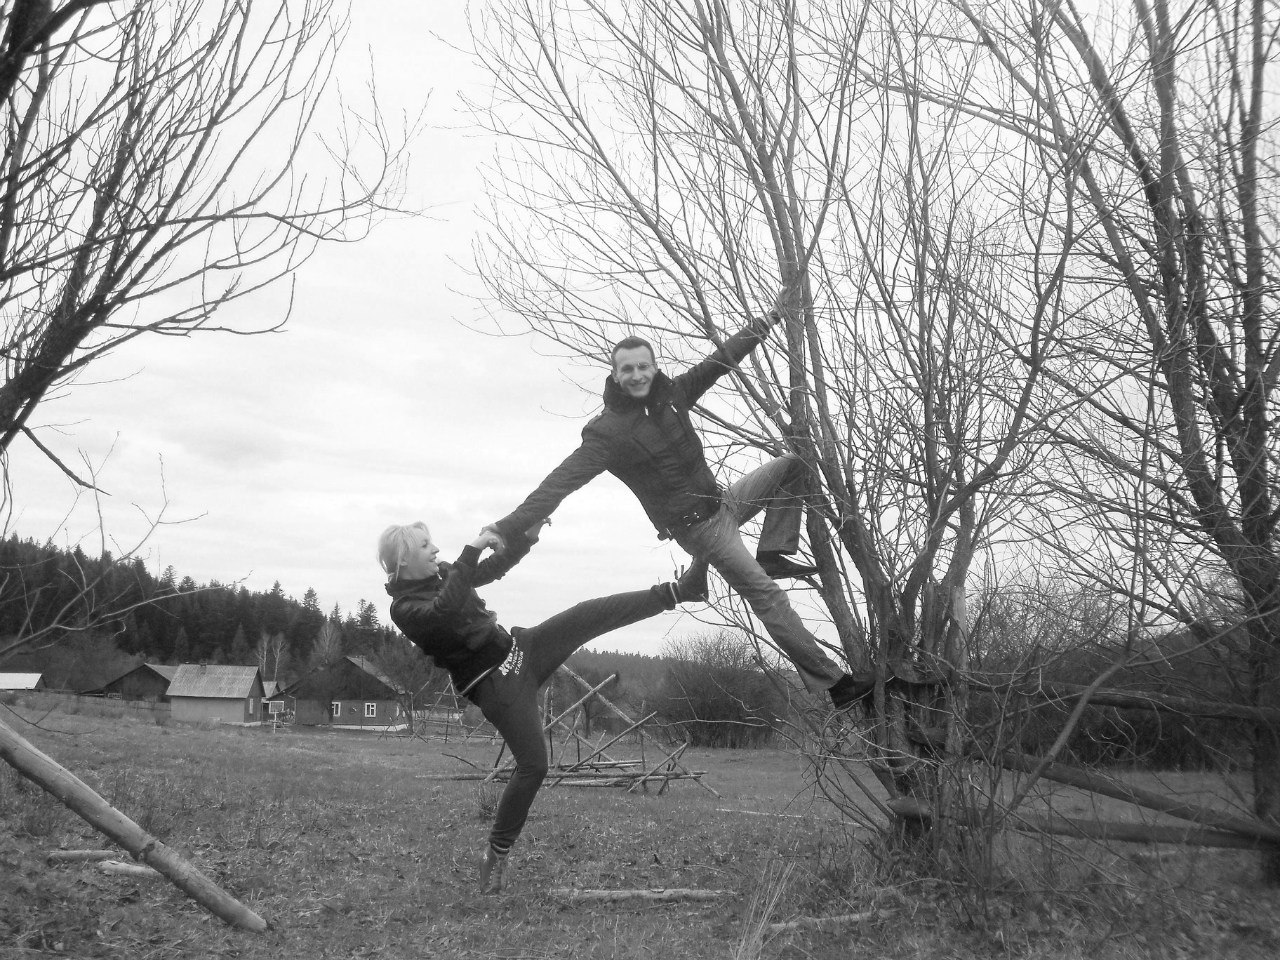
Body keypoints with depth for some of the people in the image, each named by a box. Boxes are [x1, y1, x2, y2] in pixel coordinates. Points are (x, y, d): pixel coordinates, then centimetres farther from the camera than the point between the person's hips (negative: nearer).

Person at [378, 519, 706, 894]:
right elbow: (445, 610, -36)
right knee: (532, 765, -11)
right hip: (494, 684, -7)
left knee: (592, 614, -6)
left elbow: (490, 569, 17)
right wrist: (472, 550, -36)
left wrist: (527, 537, 3)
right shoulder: (404, 607, -16)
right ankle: (495, 856, 5)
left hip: (517, 648, 8)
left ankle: (681, 589, -3)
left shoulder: (441, 574, 7)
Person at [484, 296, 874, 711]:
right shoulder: (608, 431, -21)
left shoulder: (671, 393, -2)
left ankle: (773, 552, 4)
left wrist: (771, 317, 7)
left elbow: (722, 359, 5)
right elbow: (562, 481, -27)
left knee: (793, 463, 13)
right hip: (698, 526, -8)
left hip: (724, 502, 8)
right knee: (767, 596, -10)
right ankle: (833, 683, -4)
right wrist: (507, 526, -37)